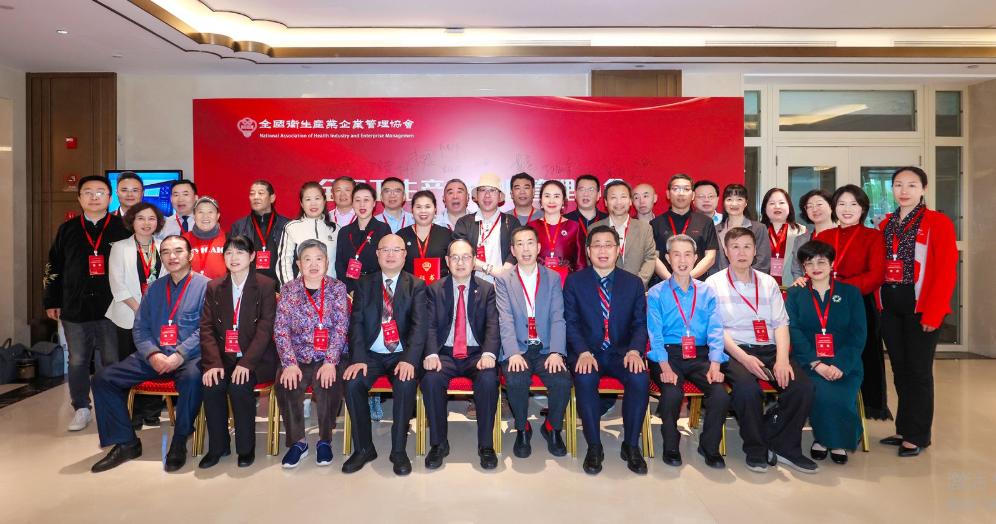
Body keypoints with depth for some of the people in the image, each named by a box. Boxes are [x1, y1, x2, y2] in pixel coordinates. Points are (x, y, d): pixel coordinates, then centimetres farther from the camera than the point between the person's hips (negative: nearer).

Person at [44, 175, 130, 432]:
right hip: (74, 309, 3)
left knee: (112, 362, 4)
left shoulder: (122, 228, 0)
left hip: (111, 308, -3)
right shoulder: (68, 229, 8)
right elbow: (54, 267, 13)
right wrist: (51, 302, 12)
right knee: (77, 361, 10)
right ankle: (81, 409, 24)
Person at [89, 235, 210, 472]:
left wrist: (179, 356, -21)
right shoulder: (155, 288, 16)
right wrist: (152, 355, -6)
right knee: (102, 379, -8)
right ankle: (126, 443, 4)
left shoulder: (204, 286, -2)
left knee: (192, 376, -38)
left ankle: (179, 442, -16)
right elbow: (140, 328, 12)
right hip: (154, 357, 6)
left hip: (189, 357, -6)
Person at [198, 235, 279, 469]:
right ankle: (218, 446, -4)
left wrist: (246, 363, -21)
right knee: (211, 384, -24)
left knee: (239, 385, -28)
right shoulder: (214, 287, 10)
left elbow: (265, 328, -9)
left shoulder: (266, 285, -1)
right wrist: (214, 363, -13)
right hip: (224, 356, 3)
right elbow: (207, 328, 2)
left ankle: (246, 447, -8)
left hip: (255, 358, -3)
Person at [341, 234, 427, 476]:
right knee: (352, 382, -25)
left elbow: (419, 325, -8)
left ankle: (398, 450, -13)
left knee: (406, 383, -31)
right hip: (371, 354, 2)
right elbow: (356, 322, 0)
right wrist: (358, 358, -16)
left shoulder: (416, 285, 4)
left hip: (402, 355, -2)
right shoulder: (364, 283, 10)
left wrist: (409, 359, -24)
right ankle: (364, 448, -6)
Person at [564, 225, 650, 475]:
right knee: (585, 380, -33)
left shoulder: (634, 283, 8)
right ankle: (594, 446, -13)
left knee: (640, 379, -28)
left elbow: (640, 323, 5)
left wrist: (635, 350, -15)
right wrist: (583, 352, -19)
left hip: (622, 352, 2)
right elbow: (571, 322, -2)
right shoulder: (574, 281, 3)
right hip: (587, 352, -1)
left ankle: (631, 445, -6)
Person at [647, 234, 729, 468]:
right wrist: (665, 367, -18)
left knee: (721, 395, -25)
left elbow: (715, 331, 4)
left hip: (700, 356, 2)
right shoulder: (656, 293, 7)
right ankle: (670, 448, -1)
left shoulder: (707, 292, 15)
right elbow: (655, 334, -3)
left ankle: (709, 447, 3)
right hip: (668, 355, -2)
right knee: (672, 395, -31)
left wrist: (715, 365, -13)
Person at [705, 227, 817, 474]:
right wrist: (743, 358, -17)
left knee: (803, 386, -22)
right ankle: (755, 450, -10)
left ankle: (783, 446, -2)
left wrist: (782, 359, -9)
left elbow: (781, 323, 8)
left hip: (769, 350, 4)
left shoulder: (768, 283, 16)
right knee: (747, 387, -33)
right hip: (734, 351, -4)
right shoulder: (714, 283, 4)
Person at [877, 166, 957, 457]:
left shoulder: (938, 222, -4)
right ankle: (904, 429, 24)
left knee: (918, 370, 2)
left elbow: (946, 271, -10)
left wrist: (933, 313, -16)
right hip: (890, 306, 5)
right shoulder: (885, 225, 12)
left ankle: (917, 435, 14)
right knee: (899, 369, 12)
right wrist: (879, 301, 1)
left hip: (920, 306, -5)